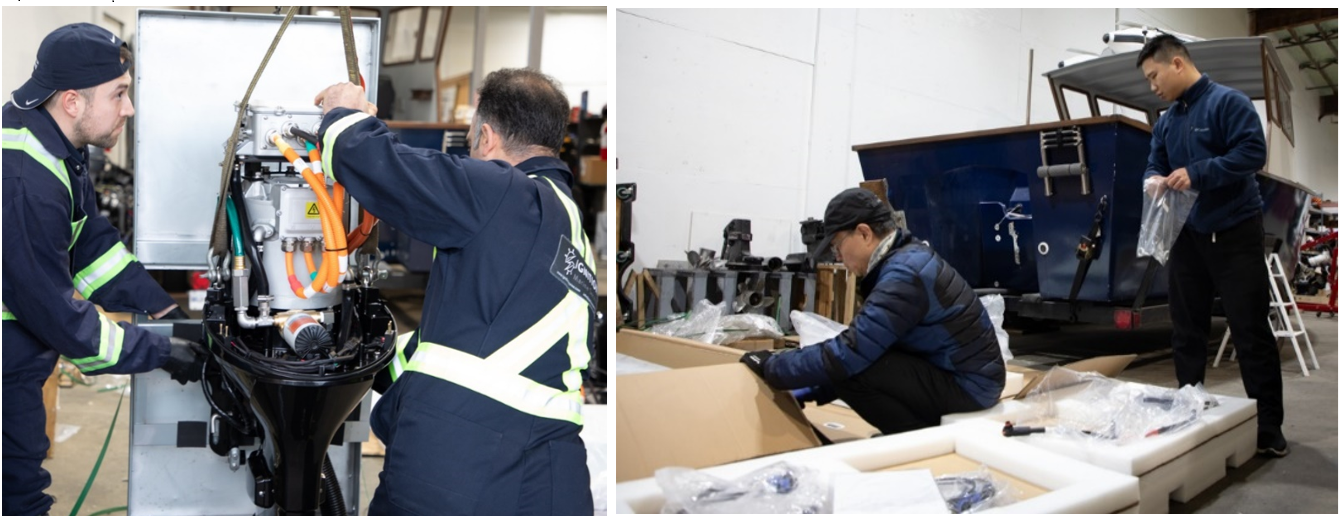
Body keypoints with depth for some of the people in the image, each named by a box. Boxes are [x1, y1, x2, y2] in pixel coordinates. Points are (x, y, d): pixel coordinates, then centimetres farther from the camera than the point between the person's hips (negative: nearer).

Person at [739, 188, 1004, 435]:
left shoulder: (904, 273, -23)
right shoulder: (906, 258, 8)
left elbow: (847, 354, -26)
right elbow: (860, 344, 13)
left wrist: (771, 366, -13)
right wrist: (811, 390, 11)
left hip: (967, 385, -10)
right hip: (965, 373, 10)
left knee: (851, 369, -20)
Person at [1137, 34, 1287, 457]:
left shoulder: (1228, 102, -9)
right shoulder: (1166, 120, 11)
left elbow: (1253, 152, -18)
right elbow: (1154, 166, 14)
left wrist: (1197, 173, -25)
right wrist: (1154, 181, -9)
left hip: (1235, 235, -7)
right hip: (1187, 236, 7)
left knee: (1251, 332, -2)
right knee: (1186, 331, 10)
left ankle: (1268, 427, 6)